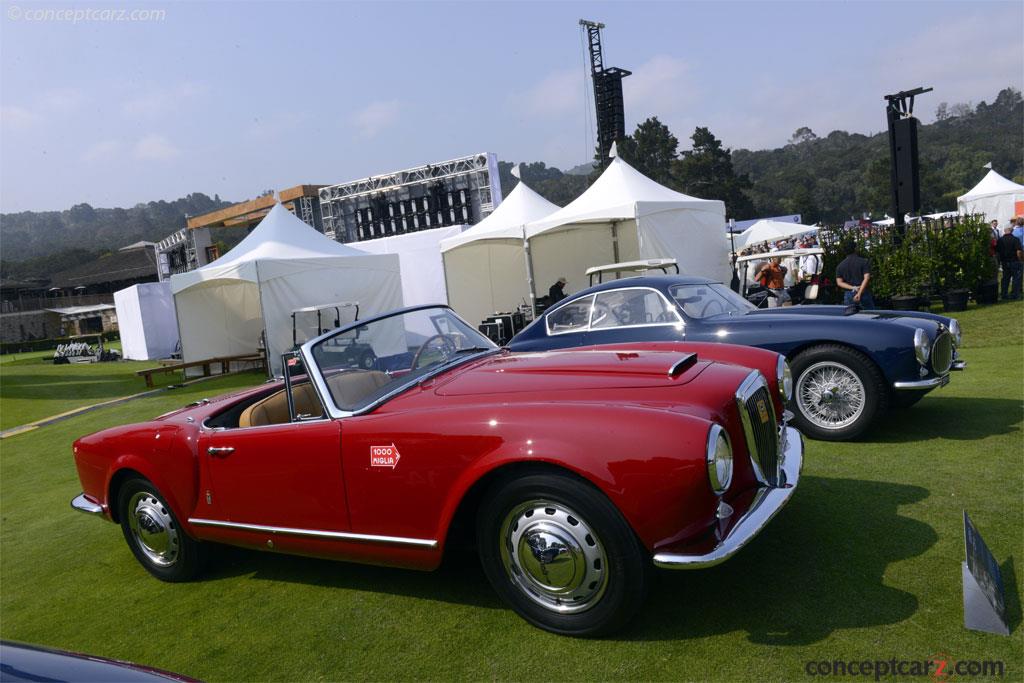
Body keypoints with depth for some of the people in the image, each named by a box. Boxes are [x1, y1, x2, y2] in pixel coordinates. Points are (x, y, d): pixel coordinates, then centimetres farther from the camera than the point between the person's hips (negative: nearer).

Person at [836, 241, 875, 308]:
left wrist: (852, 288, -7)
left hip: (848, 295, 3)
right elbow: (866, 278, -12)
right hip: (863, 293, -2)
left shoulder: (840, 266, 8)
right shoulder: (864, 262, -1)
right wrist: (859, 293, -18)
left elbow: (839, 282, 1)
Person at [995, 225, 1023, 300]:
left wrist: (1000, 261, 15)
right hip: (1014, 262, -4)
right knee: (1016, 279, 5)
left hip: (1004, 262, 4)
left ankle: (1003, 295, 15)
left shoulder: (1000, 240, 0)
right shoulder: (1015, 239, -13)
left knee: (1005, 279, 13)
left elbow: (997, 252, 4)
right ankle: (1014, 295, 6)